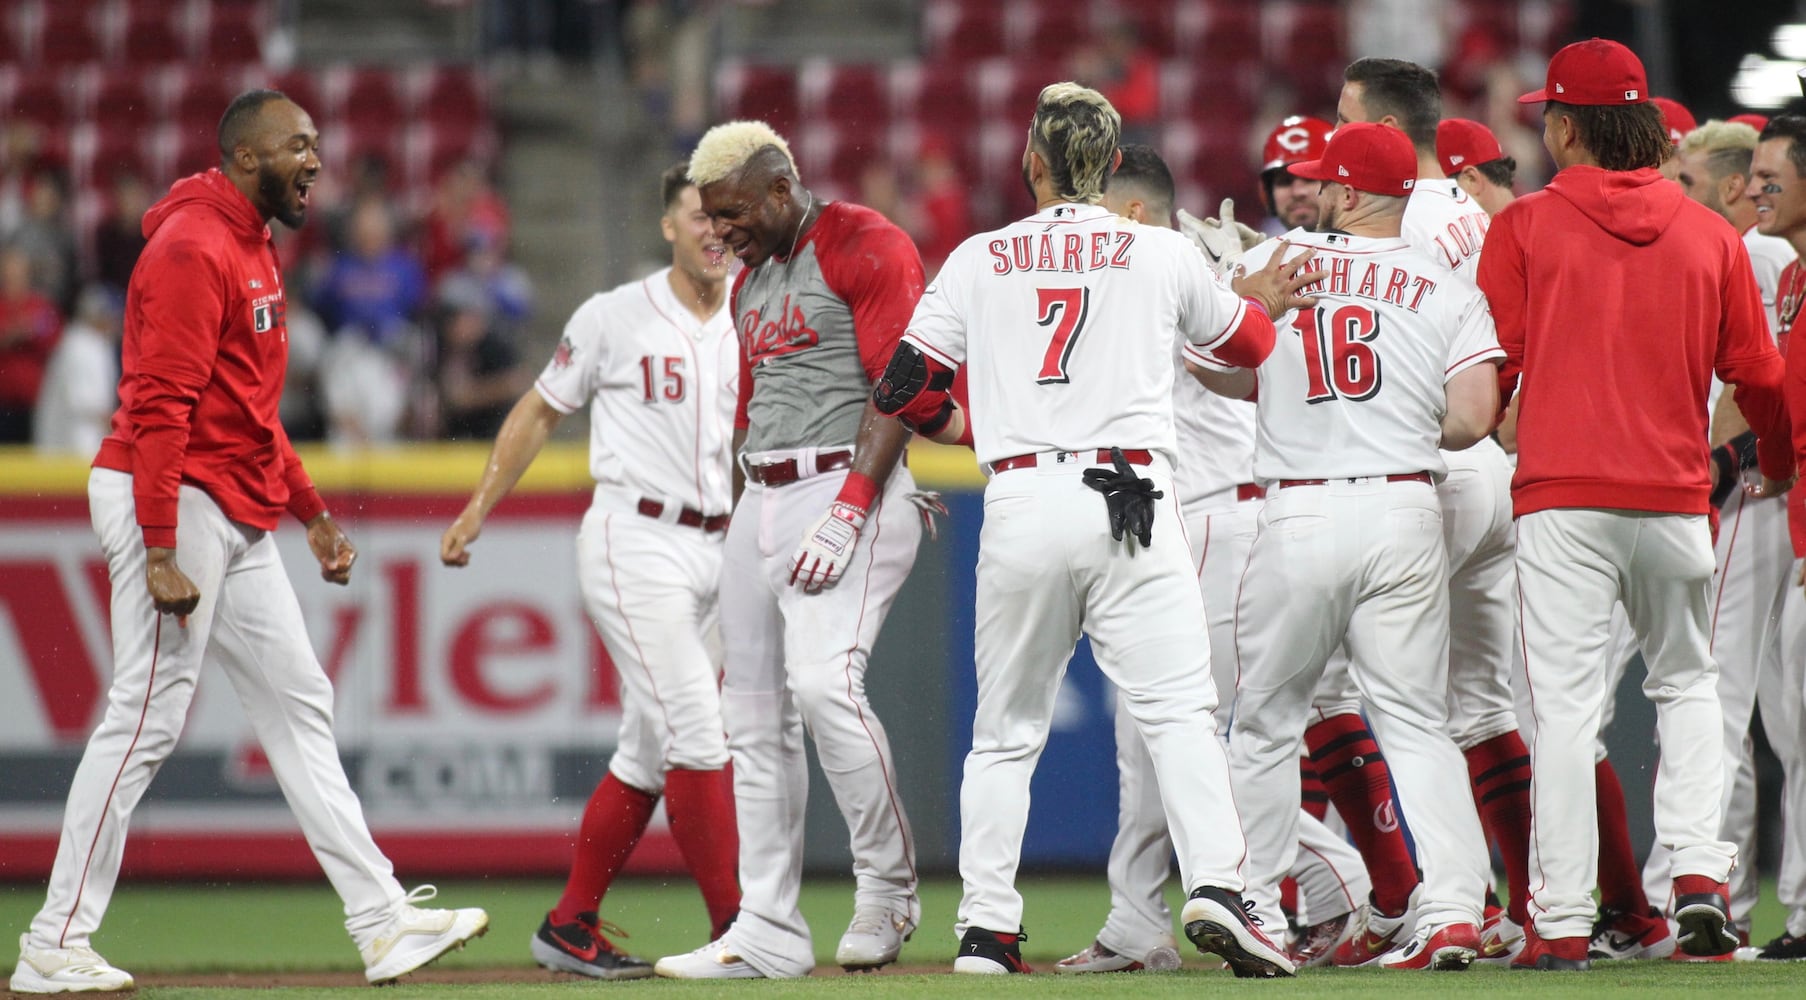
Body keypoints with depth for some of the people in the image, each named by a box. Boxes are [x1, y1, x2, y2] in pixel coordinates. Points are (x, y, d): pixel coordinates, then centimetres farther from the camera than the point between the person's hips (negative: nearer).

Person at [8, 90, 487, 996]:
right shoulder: (193, 249, -16)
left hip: (240, 521, 11)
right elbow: (160, 407, -22)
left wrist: (312, 511, 22)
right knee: (146, 718, -9)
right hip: (175, 504, -11)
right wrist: (160, 555, -27)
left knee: (297, 704, 9)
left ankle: (382, 921, 11)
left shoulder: (250, 250, 17)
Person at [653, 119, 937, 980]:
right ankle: (768, 933, 7)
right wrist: (741, 527, 19)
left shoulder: (865, 248, -7)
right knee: (753, 715, 5)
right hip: (762, 498, 9)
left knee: (822, 681, -24)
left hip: (849, 487, -9)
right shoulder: (750, 276, 20)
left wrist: (847, 512, -21)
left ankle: (888, 889, -10)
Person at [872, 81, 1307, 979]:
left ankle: (986, 929, 7)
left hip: (1019, 505, 1)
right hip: (1130, 501, -1)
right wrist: (1263, 297, 51)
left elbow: (907, 390, 11)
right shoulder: (1162, 255, 10)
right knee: (1177, 708, -6)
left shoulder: (978, 259, 11)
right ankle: (1215, 888, -25)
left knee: (1006, 729, 11)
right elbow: (1244, 340, 28)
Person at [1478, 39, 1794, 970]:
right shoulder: (1709, 235, 7)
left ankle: (1561, 922, -6)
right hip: (1675, 499, 3)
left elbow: (1491, 369, -3)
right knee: (1687, 684, 20)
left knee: (1564, 704, -3)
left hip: (1561, 498, -3)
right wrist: (1778, 465, 30)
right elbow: (1756, 373, 11)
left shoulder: (1525, 227, -1)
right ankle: (1698, 871, 3)